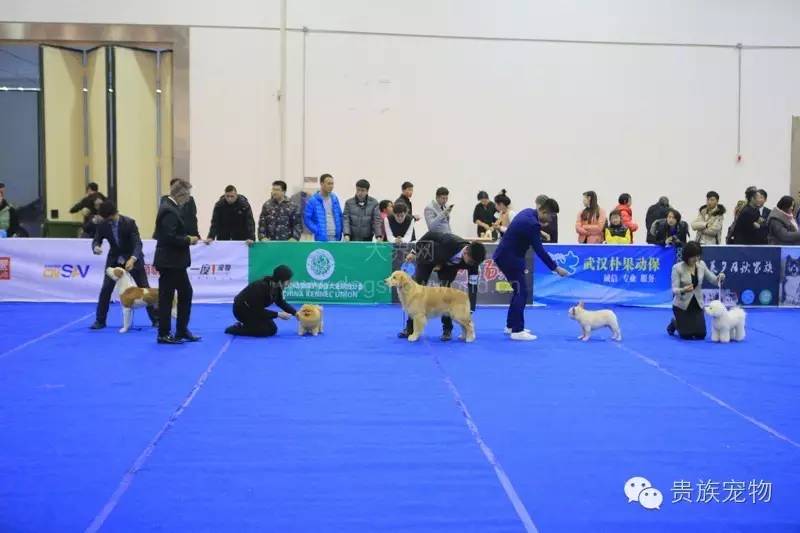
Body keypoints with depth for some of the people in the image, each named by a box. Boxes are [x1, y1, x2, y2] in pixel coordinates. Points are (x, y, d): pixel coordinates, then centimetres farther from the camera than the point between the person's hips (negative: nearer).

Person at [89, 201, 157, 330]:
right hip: (114, 259, 3)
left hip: (133, 258, -2)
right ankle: (100, 320, 6)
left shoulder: (129, 222, -23)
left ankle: (156, 319, 9)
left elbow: (138, 243, -28)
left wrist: (132, 259, -46)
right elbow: (96, 240, -7)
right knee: (106, 289, -6)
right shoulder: (102, 225, -13)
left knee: (145, 289, 0)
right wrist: (96, 247, -33)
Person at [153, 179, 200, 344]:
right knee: (166, 297, 0)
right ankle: (164, 334, 9)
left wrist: (187, 238, 7)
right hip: (170, 262, -10)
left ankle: (182, 331, 22)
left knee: (186, 293, 15)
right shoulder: (169, 211, -18)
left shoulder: (170, 207, 12)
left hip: (174, 262, 10)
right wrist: (189, 240, -14)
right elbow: (170, 238, -26)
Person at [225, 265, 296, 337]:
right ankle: (236, 328, -4)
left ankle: (243, 325, 12)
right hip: (242, 309, -9)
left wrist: (296, 313, -2)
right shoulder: (261, 287, -33)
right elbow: (259, 311, -27)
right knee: (267, 330, -16)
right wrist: (278, 314, -24)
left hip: (254, 309, 9)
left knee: (273, 329, 1)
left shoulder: (277, 287, -9)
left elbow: (281, 303, 7)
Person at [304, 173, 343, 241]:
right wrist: (317, 231, -13)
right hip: (322, 238, -5)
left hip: (335, 237, 5)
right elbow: (307, 218, -5)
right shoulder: (313, 200, -5)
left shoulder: (334, 198, 10)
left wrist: (339, 232, 5)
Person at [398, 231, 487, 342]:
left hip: (448, 266, 1)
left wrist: (470, 311, -27)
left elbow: (473, 286, -24)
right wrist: (414, 252, -14)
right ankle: (410, 328, 10)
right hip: (429, 256, -1)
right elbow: (430, 235, -23)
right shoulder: (450, 242, -41)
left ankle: (447, 329, -1)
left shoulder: (472, 261, -30)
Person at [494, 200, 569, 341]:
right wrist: (555, 268, -16)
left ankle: (511, 325, 24)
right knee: (521, 292, -9)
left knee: (519, 290, 17)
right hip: (509, 258, -10)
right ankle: (517, 331, -8)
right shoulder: (532, 223, -24)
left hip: (506, 255, 10)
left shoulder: (528, 212, 5)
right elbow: (539, 251, -22)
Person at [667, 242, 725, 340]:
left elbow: (713, 280, -1)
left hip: (697, 304, 4)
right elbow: (674, 290, -22)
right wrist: (684, 290, -44)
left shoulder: (701, 265, -5)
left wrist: (720, 278, -24)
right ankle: (673, 324, 26)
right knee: (687, 335, -7)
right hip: (682, 305, -4)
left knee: (700, 335, -1)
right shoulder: (677, 268, -18)